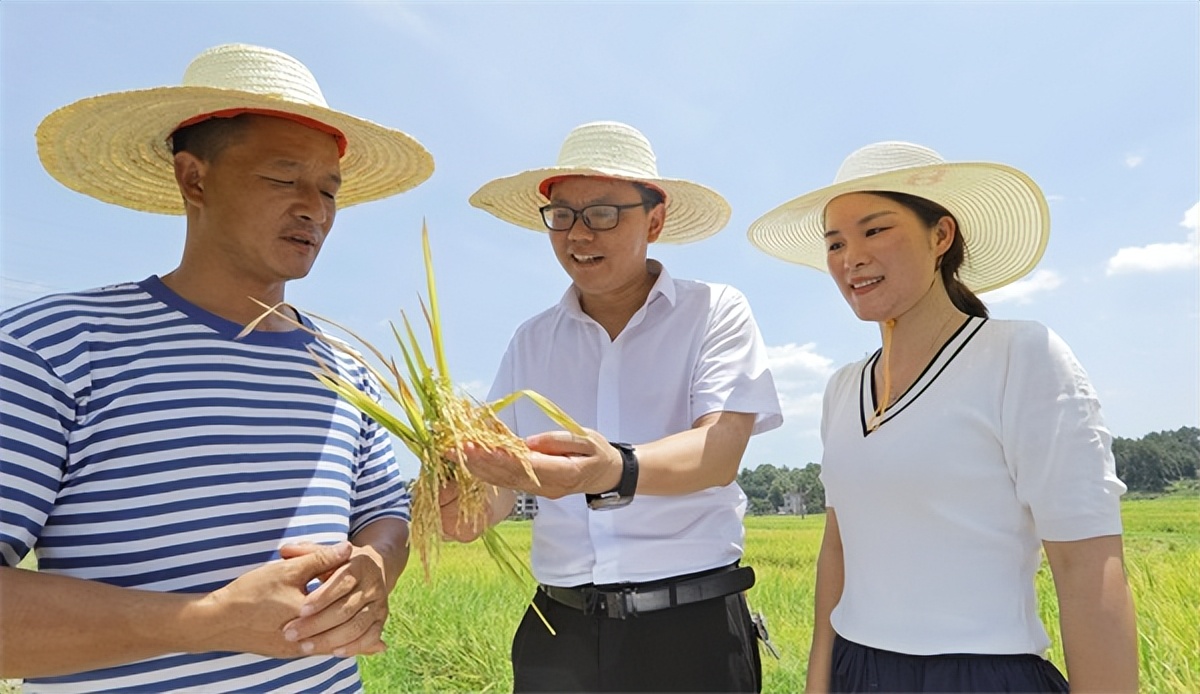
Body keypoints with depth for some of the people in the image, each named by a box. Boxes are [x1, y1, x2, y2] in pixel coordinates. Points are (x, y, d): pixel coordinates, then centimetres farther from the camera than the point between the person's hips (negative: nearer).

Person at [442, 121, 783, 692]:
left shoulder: (715, 313, -4)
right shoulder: (532, 340, 6)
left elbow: (719, 452, -18)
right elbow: (503, 480, 2)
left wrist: (616, 471, -37)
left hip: (693, 625, -3)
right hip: (559, 628, 3)